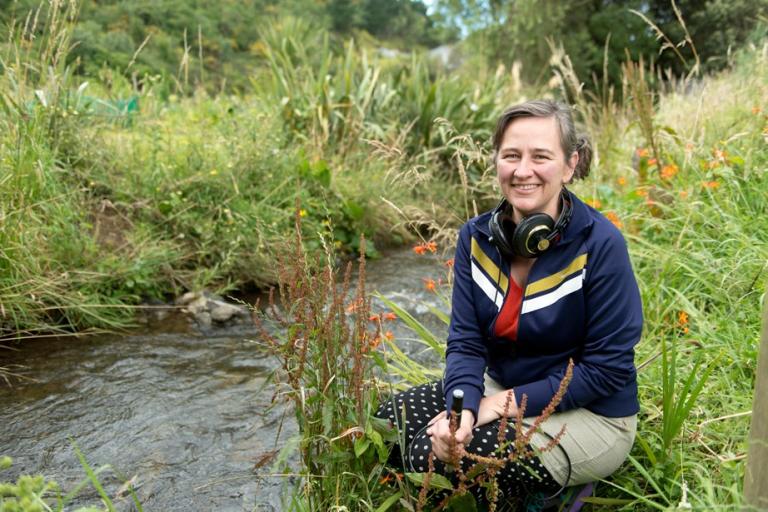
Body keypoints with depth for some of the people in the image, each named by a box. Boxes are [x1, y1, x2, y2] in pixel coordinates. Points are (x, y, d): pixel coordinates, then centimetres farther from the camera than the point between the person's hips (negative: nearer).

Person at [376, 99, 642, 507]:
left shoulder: (600, 245, -21)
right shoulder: (477, 236, -4)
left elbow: (608, 368, -19)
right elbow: (465, 340, -7)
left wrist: (503, 404, -21)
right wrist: (463, 408, -28)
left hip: (591, 416, -5)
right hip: (498, 389, 5)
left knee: (434, 457, -21)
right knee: (389, 422, -13)